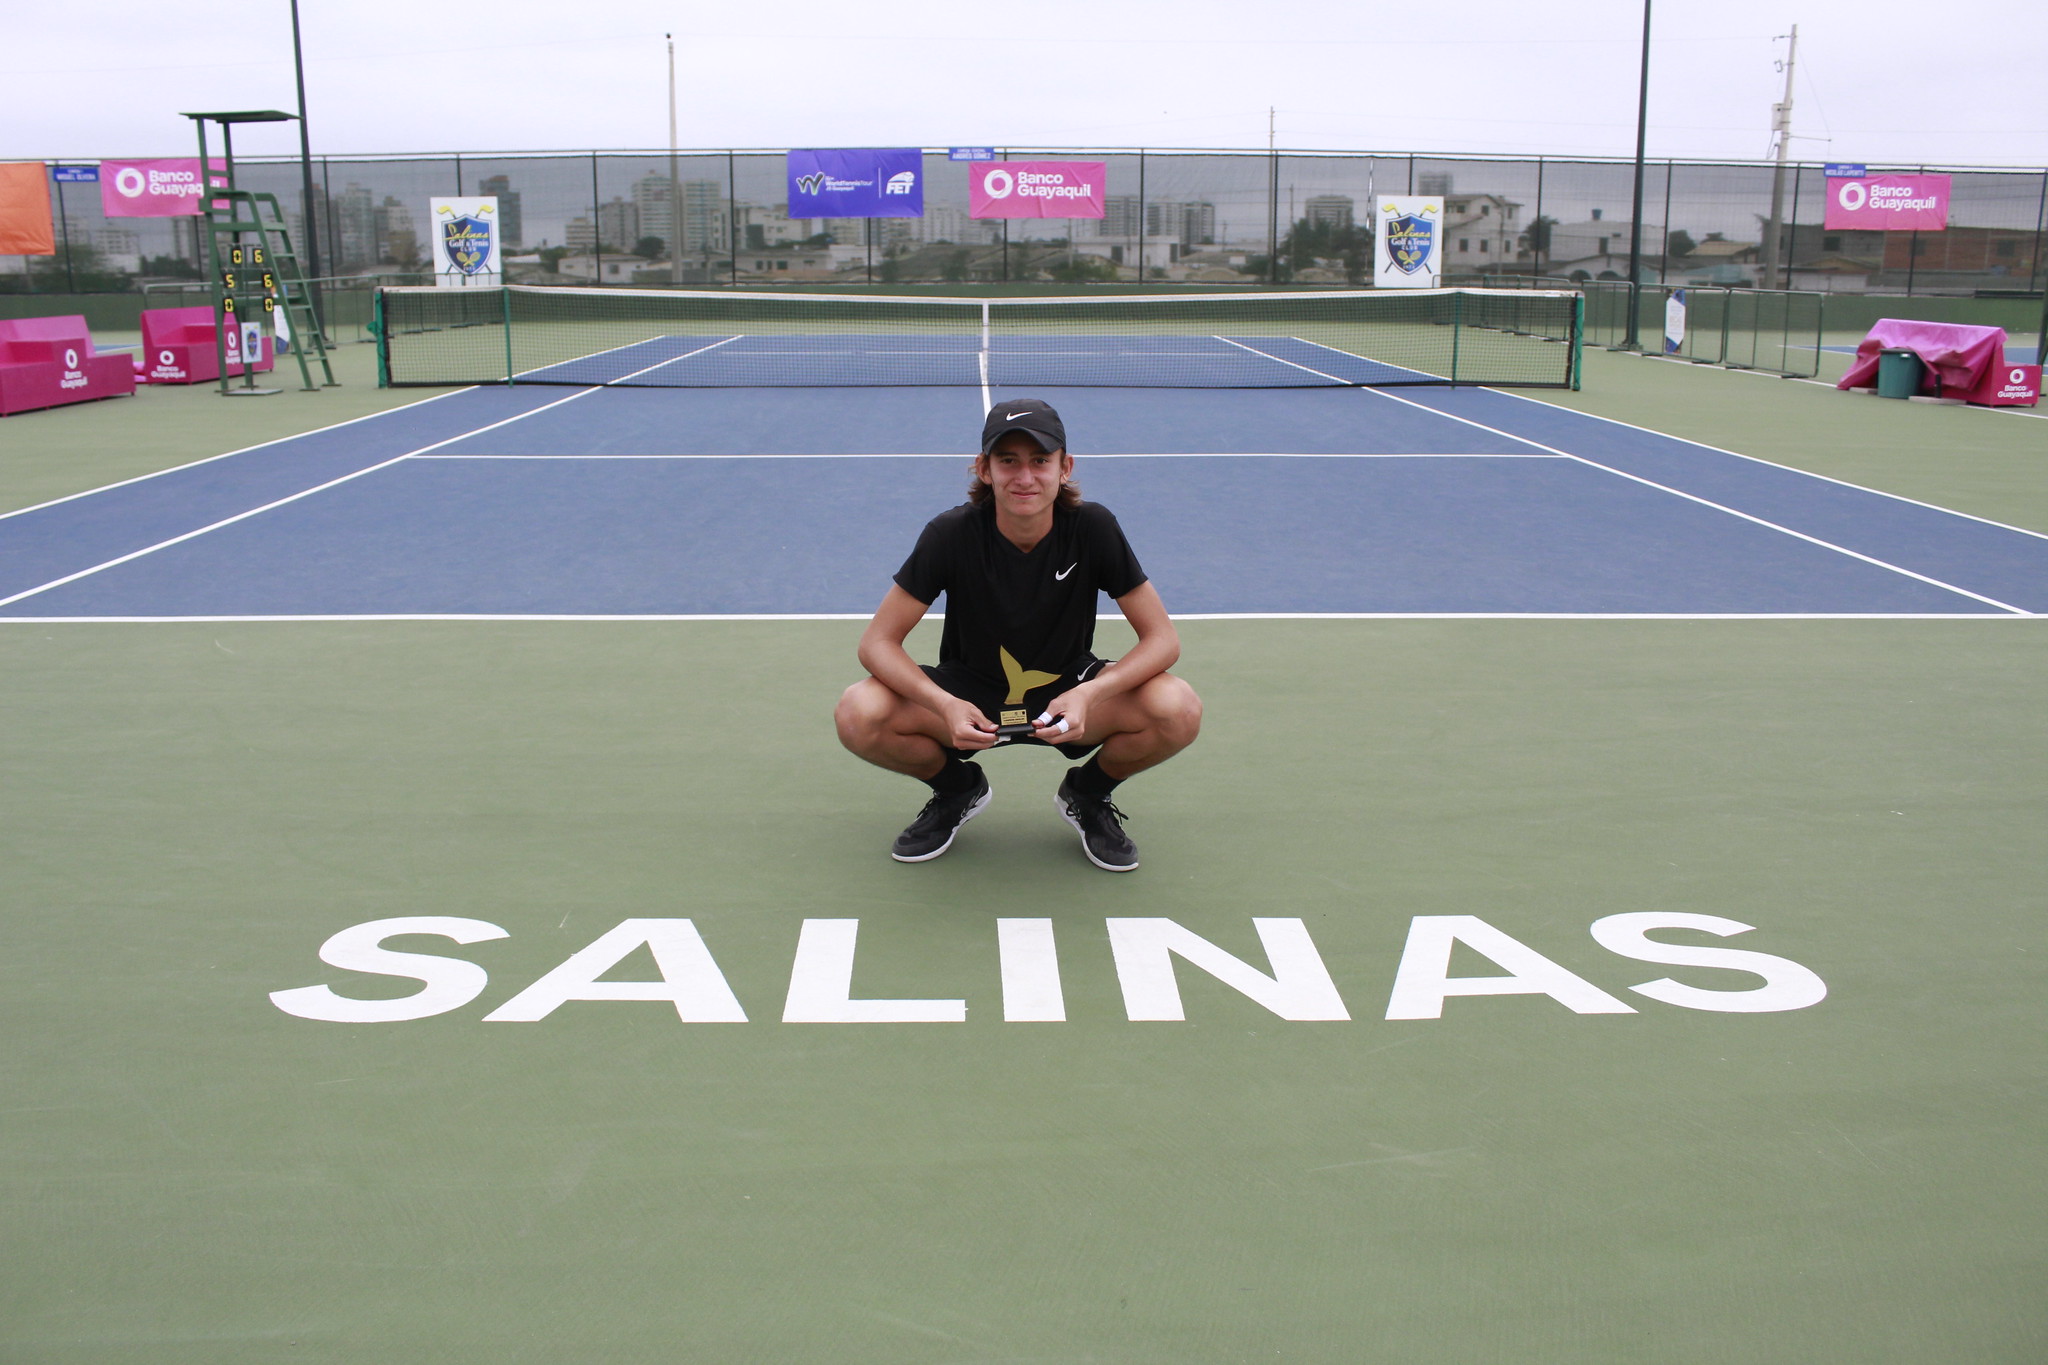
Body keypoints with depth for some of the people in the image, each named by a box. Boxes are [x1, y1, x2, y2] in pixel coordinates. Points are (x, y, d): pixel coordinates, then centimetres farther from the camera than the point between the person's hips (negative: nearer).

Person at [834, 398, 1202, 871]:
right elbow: (877, 642, -16)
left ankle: (1088, 793, 6)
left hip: (1068, 694, 0)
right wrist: (945, 705, -35)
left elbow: (1162, 637, -15)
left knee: (1180, 711, -29)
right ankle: (958, 788, 6)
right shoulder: (951, 535, -19)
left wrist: (1091, 694, -34)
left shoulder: (1093, 528, -18)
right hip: (969, 694, 0)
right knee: (858, 715, -28)